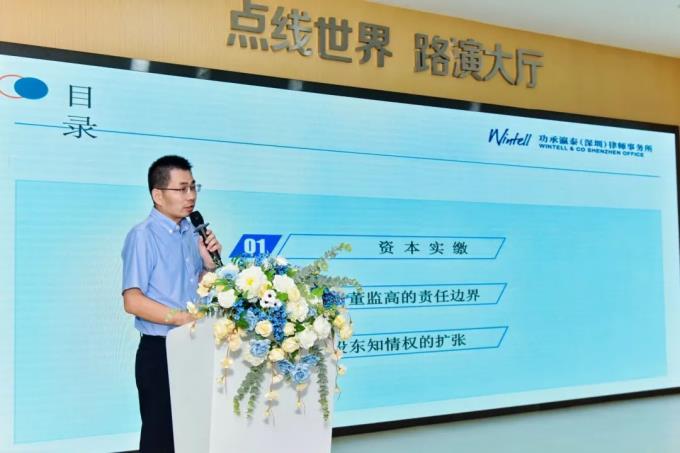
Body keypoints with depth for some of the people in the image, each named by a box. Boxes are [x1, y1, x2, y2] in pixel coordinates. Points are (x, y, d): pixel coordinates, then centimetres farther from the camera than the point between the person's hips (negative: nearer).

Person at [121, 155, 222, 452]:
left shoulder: (192, 233, 9)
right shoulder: (143, 236, -13)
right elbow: (132, 301, -19)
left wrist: (210, 264, -1)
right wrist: (183, 318, -25)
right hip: (159, 351, -7)